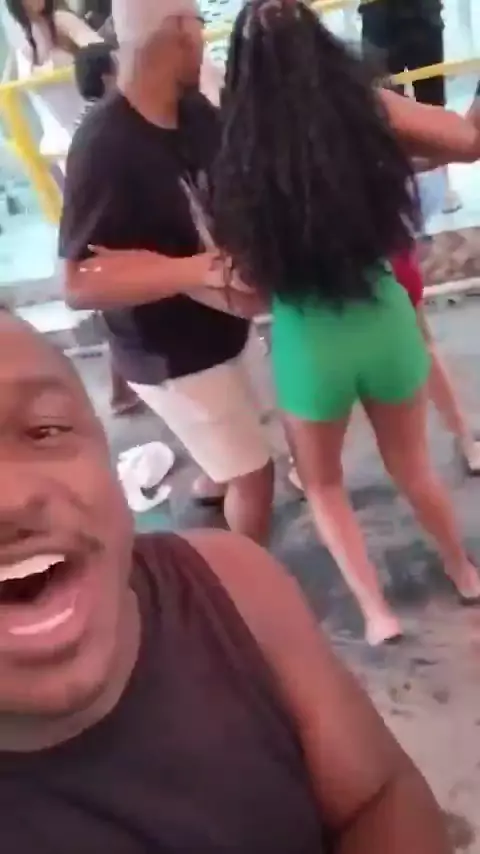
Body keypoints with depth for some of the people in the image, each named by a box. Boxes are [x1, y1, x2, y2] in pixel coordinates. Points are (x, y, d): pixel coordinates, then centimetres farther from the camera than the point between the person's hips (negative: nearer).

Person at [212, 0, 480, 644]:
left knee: (322, 481, 26)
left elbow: (248, 283, -8)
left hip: (307, 342, -2)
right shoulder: (369, 109, -9)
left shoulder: (237, 152, -11)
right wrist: (397, 135, 10)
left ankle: (376, 612, 29)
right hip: (385, 322, 2)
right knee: (411, 465, 28)